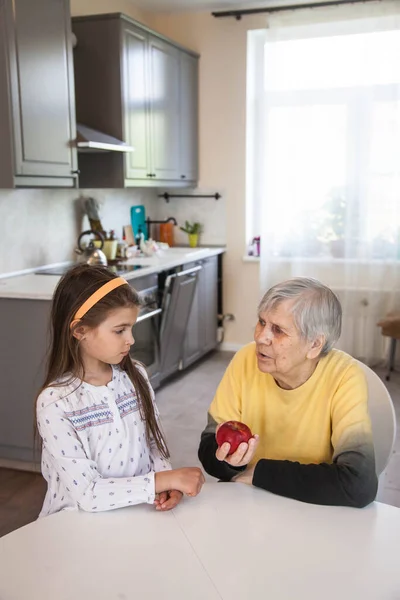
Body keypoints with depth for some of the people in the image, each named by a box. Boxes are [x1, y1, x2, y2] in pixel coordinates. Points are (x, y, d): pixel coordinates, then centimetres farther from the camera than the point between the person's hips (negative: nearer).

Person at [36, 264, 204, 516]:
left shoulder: (135, 375, -1)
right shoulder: (55, 404, -16)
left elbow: (154, 443, 8)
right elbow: (87, 494, -17)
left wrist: (167, 483, -11)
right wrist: (165, 479, -19)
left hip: (140, 510, 5)